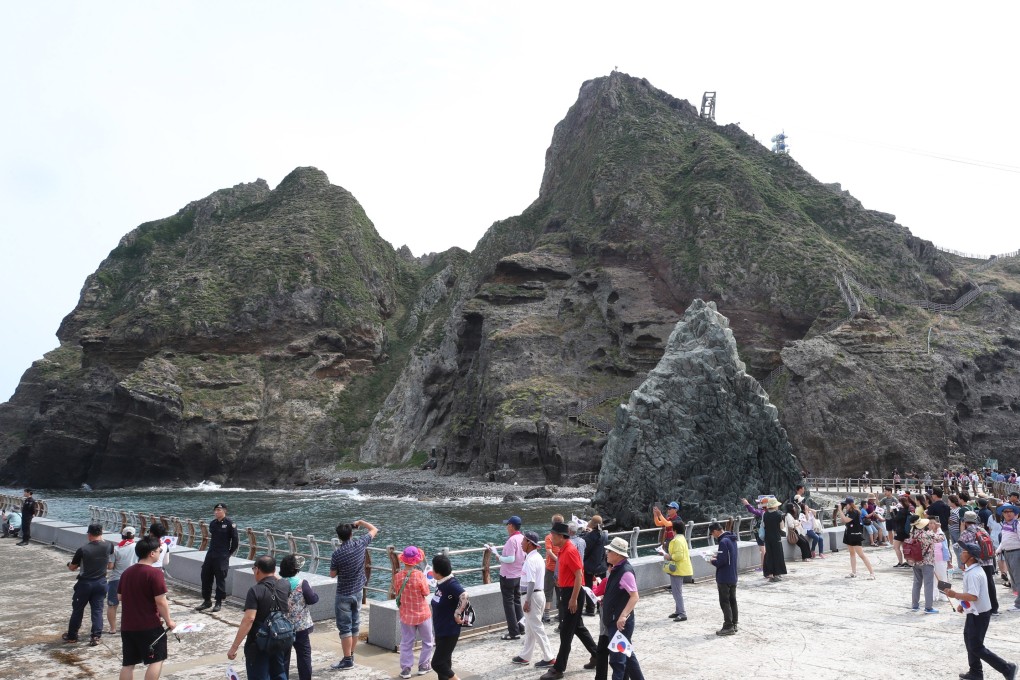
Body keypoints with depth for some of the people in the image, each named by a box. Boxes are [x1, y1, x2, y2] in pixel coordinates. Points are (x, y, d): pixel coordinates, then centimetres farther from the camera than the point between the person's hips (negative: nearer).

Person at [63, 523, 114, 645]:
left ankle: (72, 636, 28)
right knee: (97, 610, 7)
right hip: (101, 583, 2)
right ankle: (96, 636, 2)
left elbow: (72, 568, -3)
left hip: (85, 583, -2)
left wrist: (70, 564, 19)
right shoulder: (108, 546, -9)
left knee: (77, 609, 15)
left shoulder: (82, 550, -16)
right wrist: (100, 539, 20)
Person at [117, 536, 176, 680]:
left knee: (128, 663, 13)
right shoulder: (155, 573, -17)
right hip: (149, 626, -7)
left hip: (127, 626, 7)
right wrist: (168, 621, -7)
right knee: (156, 660, 5)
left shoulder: (126, 572, 7)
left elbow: (119, 597, 18)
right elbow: (161, 602, -18)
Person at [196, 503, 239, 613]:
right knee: (205, 576, 10)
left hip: (222, 557, -7)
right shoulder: (212, 523, 8)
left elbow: (235, 540, -8)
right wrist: (212, 550, 14)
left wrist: (230, 553, -1)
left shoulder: (229, 523, -11)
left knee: (220, 579, 0)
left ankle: (218, 603, 13)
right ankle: (206, 601, 24)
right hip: (210, 554, 7)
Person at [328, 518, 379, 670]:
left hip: (343, 595, -5)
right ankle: (351, 656, 25)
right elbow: (374, 530, 7)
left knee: (345, 628, 2)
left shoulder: (337, 554, -19)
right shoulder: (360, 544, -10)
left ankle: (347, 660, 5)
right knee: (355, 626, 14)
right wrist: (360, 522, 17)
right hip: (358, 592, 5)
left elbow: (332, 575, -7)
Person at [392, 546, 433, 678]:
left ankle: (406, 669, 17)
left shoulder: (397, 576, -13)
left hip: (406, 615, 2)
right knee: (427, 641, 18)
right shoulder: (419, 575, -23)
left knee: (406, 643, 16)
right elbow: (426, 593, -12)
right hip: (422, 614, -2)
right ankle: (423, 666, 26)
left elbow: (397, 592, 2)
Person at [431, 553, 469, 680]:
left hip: (449, 632, -9)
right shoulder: (441, 583, 4)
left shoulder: (451, 584, -23)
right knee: (444, 662, 16)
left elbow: (464, 596, -38)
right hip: (440, 631, 9)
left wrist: (457, 614, -29)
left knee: (437, 663, -4)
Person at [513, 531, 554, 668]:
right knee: (529, 628, 18)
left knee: (536, 628, -1)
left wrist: (527, 601, -20)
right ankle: (525, 656, 28)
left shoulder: (530, 560, -20)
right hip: (539, 593, 10)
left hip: (532, 595, -10)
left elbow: (531, 582, -24)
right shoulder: (538, 557, 10)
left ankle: (548, 658, 6)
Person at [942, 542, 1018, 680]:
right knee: (969, 640, 19)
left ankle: (1007, 669, 7)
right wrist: (963, 603, 12)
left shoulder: (973, 574, -26)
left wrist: (955, 594, -25)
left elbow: (973, 596, -32)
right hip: (974, 612, 10)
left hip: (979, 614, -10)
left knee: (976, 647, -2)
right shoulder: (971, 570, 6)